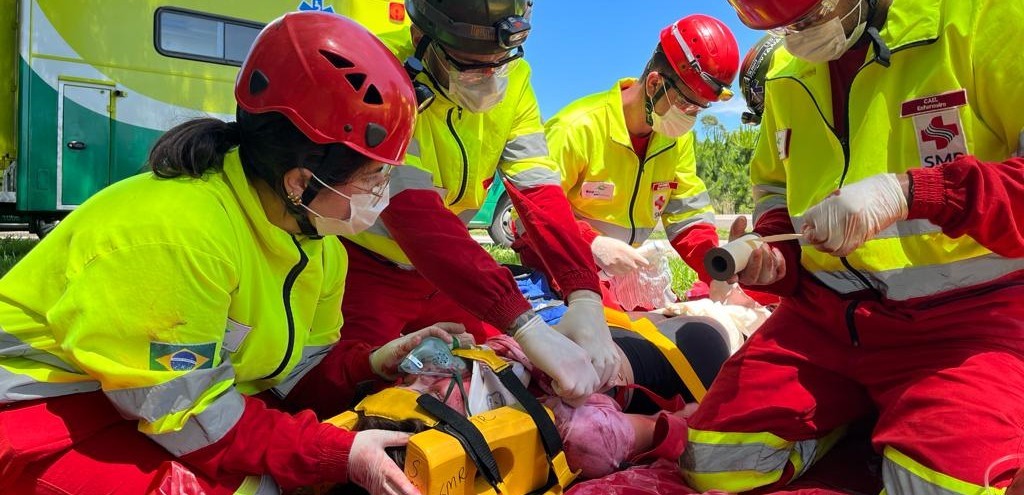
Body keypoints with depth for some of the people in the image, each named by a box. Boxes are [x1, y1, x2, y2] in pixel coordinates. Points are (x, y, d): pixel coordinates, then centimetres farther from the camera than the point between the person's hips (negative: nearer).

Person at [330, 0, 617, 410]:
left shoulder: (511, 77, -9)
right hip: (365, 266, -5)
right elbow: (416, 214, -39)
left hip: (441, 271, 6)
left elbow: (539, 189, -18)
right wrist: (529, 329, -46)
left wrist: (585, 299, -34)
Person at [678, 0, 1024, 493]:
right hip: (824, 312, 5)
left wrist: (909, 191, -29)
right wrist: (772, 254, 3)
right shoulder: (786, 72, 11)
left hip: (967, 311, -5)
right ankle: (846, 416, 20)